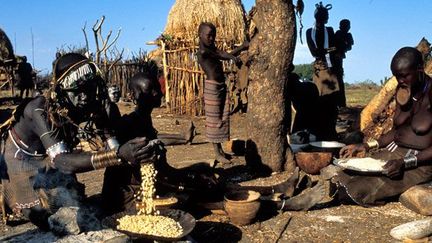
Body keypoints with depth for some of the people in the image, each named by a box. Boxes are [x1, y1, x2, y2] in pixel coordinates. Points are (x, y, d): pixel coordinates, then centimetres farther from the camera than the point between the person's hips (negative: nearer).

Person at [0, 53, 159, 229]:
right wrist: (119, 156, -66)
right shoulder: (40, 110, -40)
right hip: (21, 158, -5)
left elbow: (112, 141, -30)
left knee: (73, 199, 3)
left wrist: (142, 153, -51)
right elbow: (61, 160, -53)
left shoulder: (91, 107, -25)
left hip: (49, 156, 5)